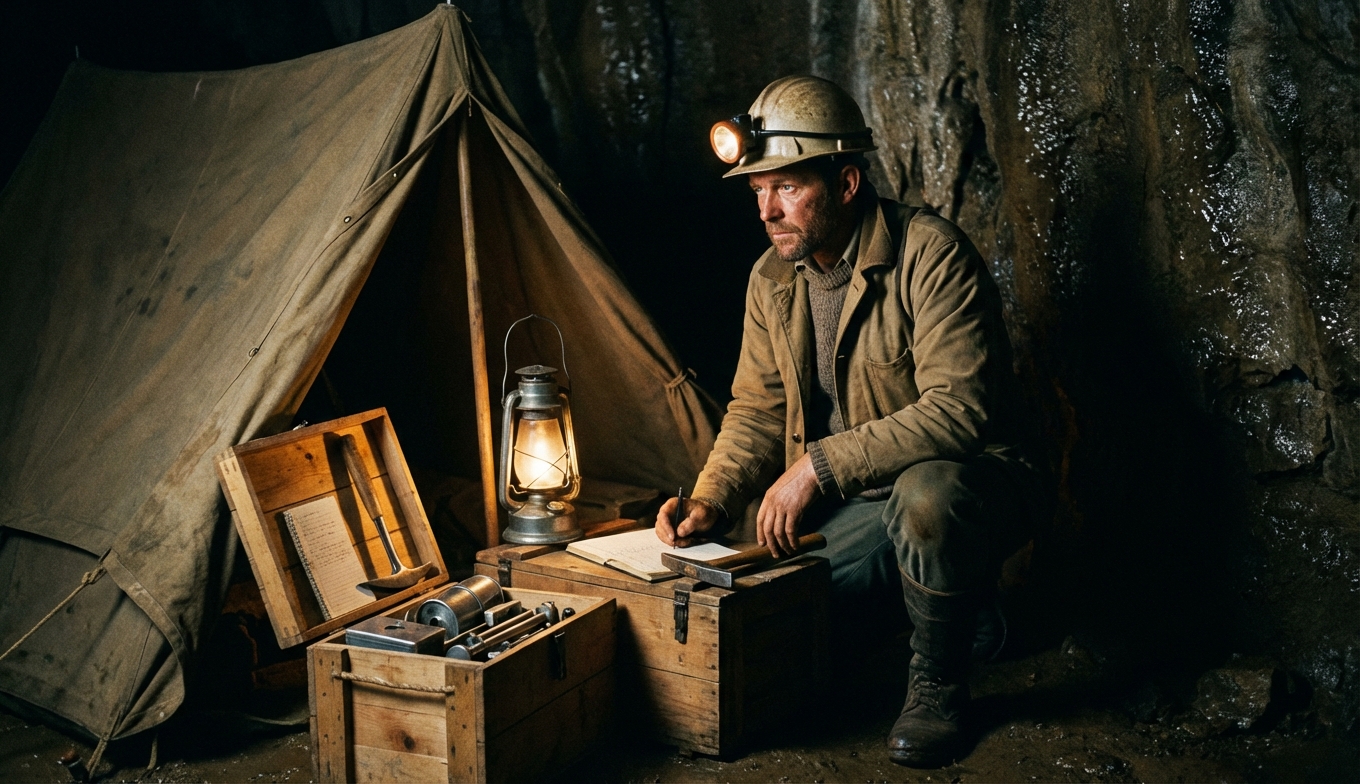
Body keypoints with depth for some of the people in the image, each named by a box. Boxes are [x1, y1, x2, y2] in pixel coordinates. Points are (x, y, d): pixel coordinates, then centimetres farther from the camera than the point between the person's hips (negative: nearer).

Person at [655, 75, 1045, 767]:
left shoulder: (931, 255, -21)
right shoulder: (772, 279, 2)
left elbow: (959, 407, -29)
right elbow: (757, 412, 8)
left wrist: (820, 463, -30)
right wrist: (710, 504, -10)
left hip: (961, 479, -7)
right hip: (854, 503, 7)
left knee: (926, 494, -41)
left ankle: (938, 683, -12)